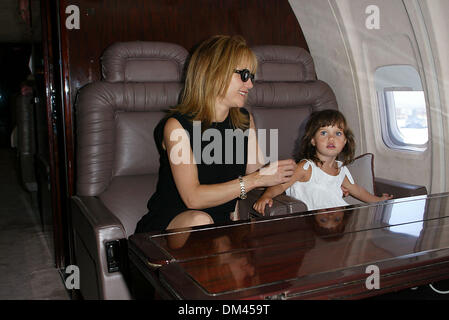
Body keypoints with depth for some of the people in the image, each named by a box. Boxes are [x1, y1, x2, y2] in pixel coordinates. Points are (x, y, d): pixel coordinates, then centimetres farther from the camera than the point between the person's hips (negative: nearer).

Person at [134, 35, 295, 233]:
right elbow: (193, 198, -23)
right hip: (168, 224, -4)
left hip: (222, 224, 5)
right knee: (200, 220, -37)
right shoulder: (177, 126, -16)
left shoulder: (245, 120, 3)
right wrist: (255, 180, -24)